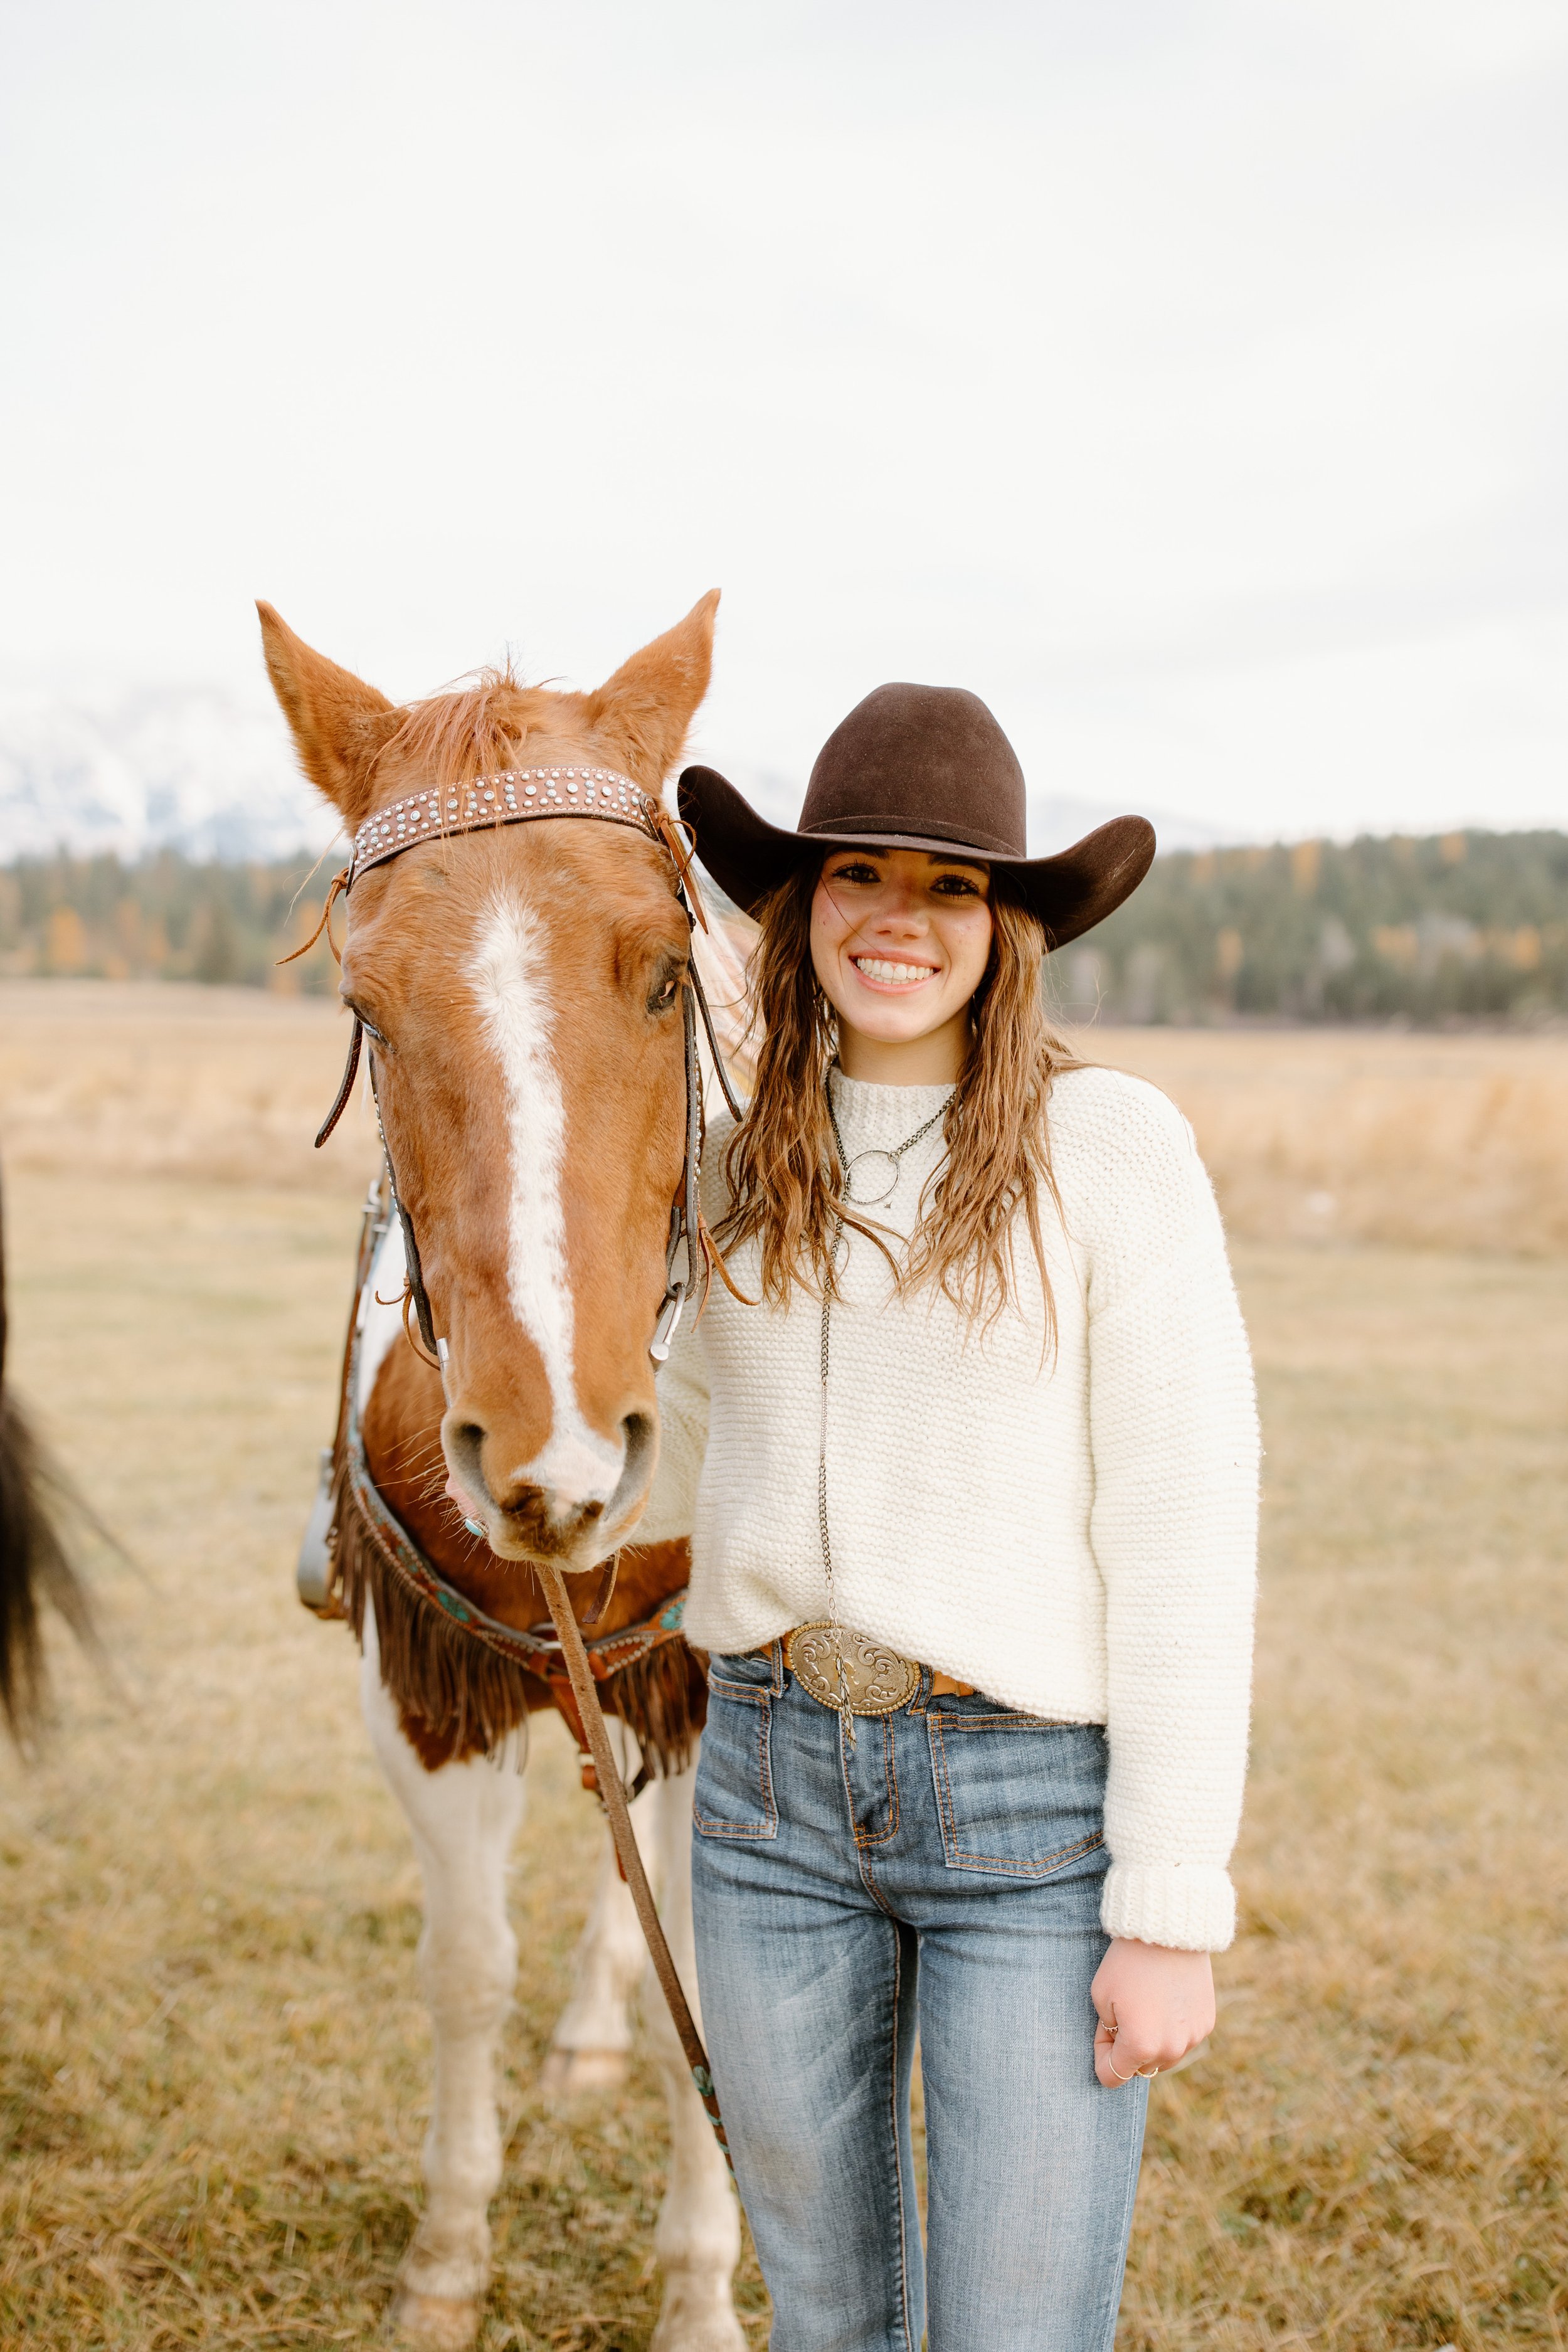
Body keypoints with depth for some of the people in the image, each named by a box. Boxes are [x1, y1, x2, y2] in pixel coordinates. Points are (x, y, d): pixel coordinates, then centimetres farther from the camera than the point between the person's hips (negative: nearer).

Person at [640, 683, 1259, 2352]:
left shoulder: (1112, 1146, -9)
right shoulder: (736, 1170, 5)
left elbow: (1185, 1536, -11)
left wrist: (1174, 1910, -13)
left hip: (1040, 1800, -4)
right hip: (773, 1789, 5)